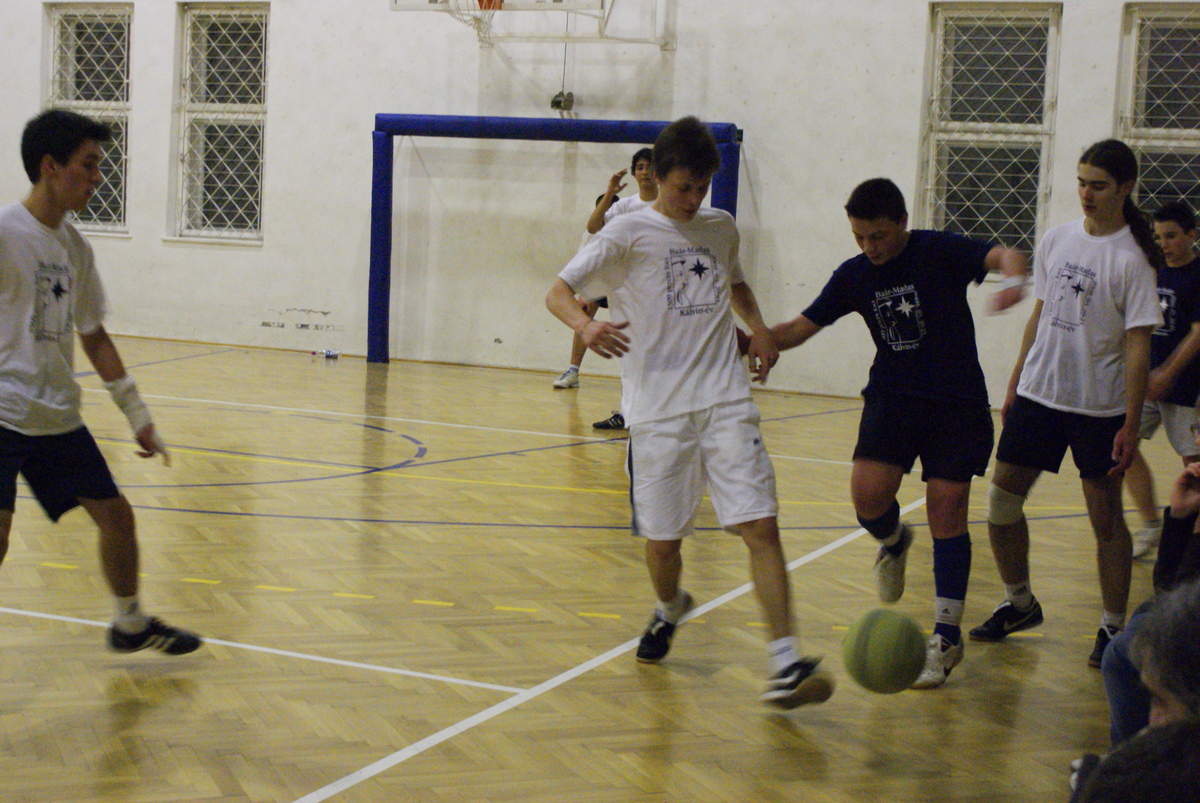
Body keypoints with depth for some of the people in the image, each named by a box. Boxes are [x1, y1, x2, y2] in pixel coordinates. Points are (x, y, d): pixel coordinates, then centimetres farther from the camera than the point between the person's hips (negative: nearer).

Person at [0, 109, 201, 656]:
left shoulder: (74, 246, 10)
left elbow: (93, 335, 18)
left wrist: (138, 415, 18)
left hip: (58, 418, 7)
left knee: (116, 514, 13)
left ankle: (130, 624, 33)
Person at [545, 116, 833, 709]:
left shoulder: (721, 228, 14)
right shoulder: (627, 234, 0)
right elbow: (558, 292, -5)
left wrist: (758, 327, 15)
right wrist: (585, 325, -27)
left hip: (726, 404, 3)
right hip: (657, 410, -2)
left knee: (760, 526, -11)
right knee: (662, 539, 4)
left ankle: (784, 668, -13)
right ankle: (669, 610, 39)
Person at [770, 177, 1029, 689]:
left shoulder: (940, 252, -10)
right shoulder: (854, 276, 3)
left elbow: (1000, 257, -27)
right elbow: (802, 326, 9)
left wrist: (1013, 274, -51)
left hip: (957, 402, -3)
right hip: (892, 396, 3)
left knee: (947, 513, -4)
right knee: (867, 493, -19)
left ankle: (947, 635, 9)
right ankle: (893, 542, 19)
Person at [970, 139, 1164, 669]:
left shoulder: (1131, 259, -11)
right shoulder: (1056, 240, 6)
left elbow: (1138, 345, -12)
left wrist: (1130, 426, -16)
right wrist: (1015, 384, 15)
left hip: (1099, 406, -5)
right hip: (1039, 393, 6)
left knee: (1105, 516, 1)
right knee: (1002, 500, 6)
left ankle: (1114, 627, 14)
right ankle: (1019, 603, 25)